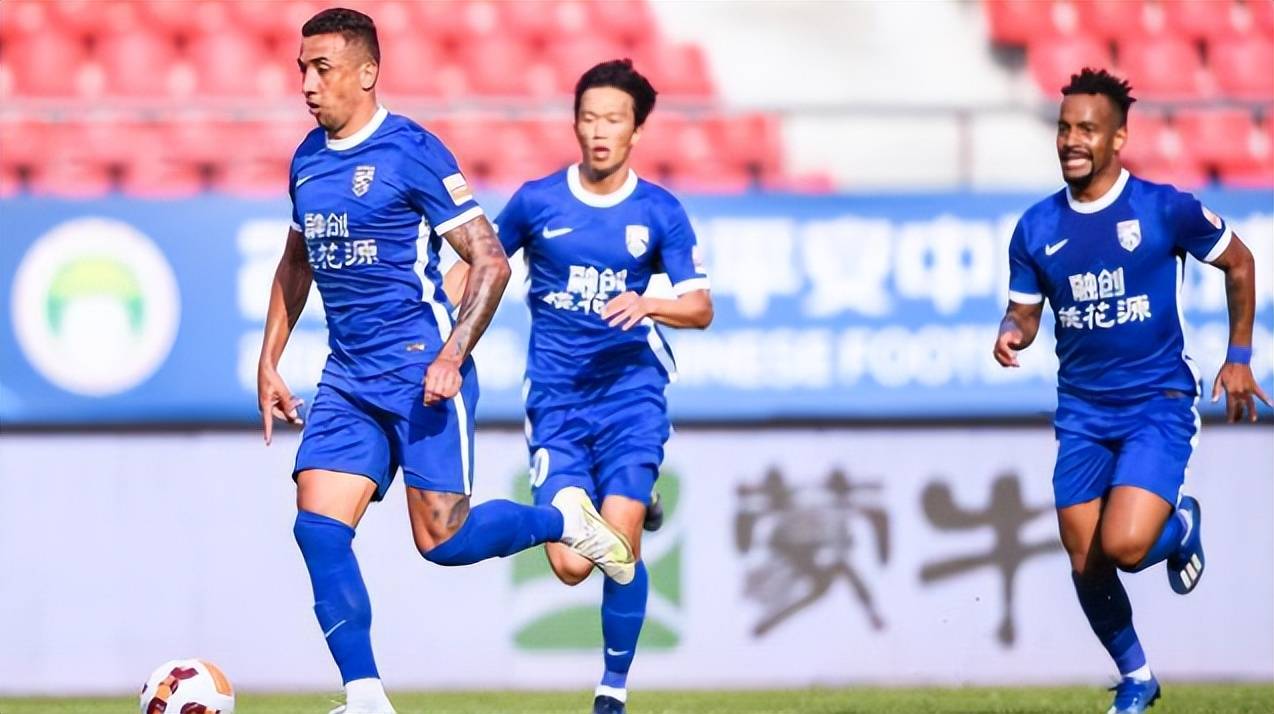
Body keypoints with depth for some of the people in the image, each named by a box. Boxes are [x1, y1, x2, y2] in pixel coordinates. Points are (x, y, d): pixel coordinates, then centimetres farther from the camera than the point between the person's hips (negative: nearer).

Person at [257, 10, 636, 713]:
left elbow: (490, 262, -11)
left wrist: (452, 355, -20)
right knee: (317, 527, -8)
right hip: (347, 379, 6)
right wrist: (269, 361, 20)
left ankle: (563, 519, 21)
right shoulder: (307, 159, 11)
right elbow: (296, 264, 26)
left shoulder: (411, 152, -11)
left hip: (420, 370, -6)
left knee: (443, 541, -7)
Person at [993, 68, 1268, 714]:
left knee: (1125, 547, -22)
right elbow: (1024, 311, 10)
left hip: (1158, 403, -4)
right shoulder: (1036, 229, -1)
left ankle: (1180, 527, 14)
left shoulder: (1166, 209, -10)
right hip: (1082, 412, 4)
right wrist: (1012, 335, -14)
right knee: (1085, 564, 4)